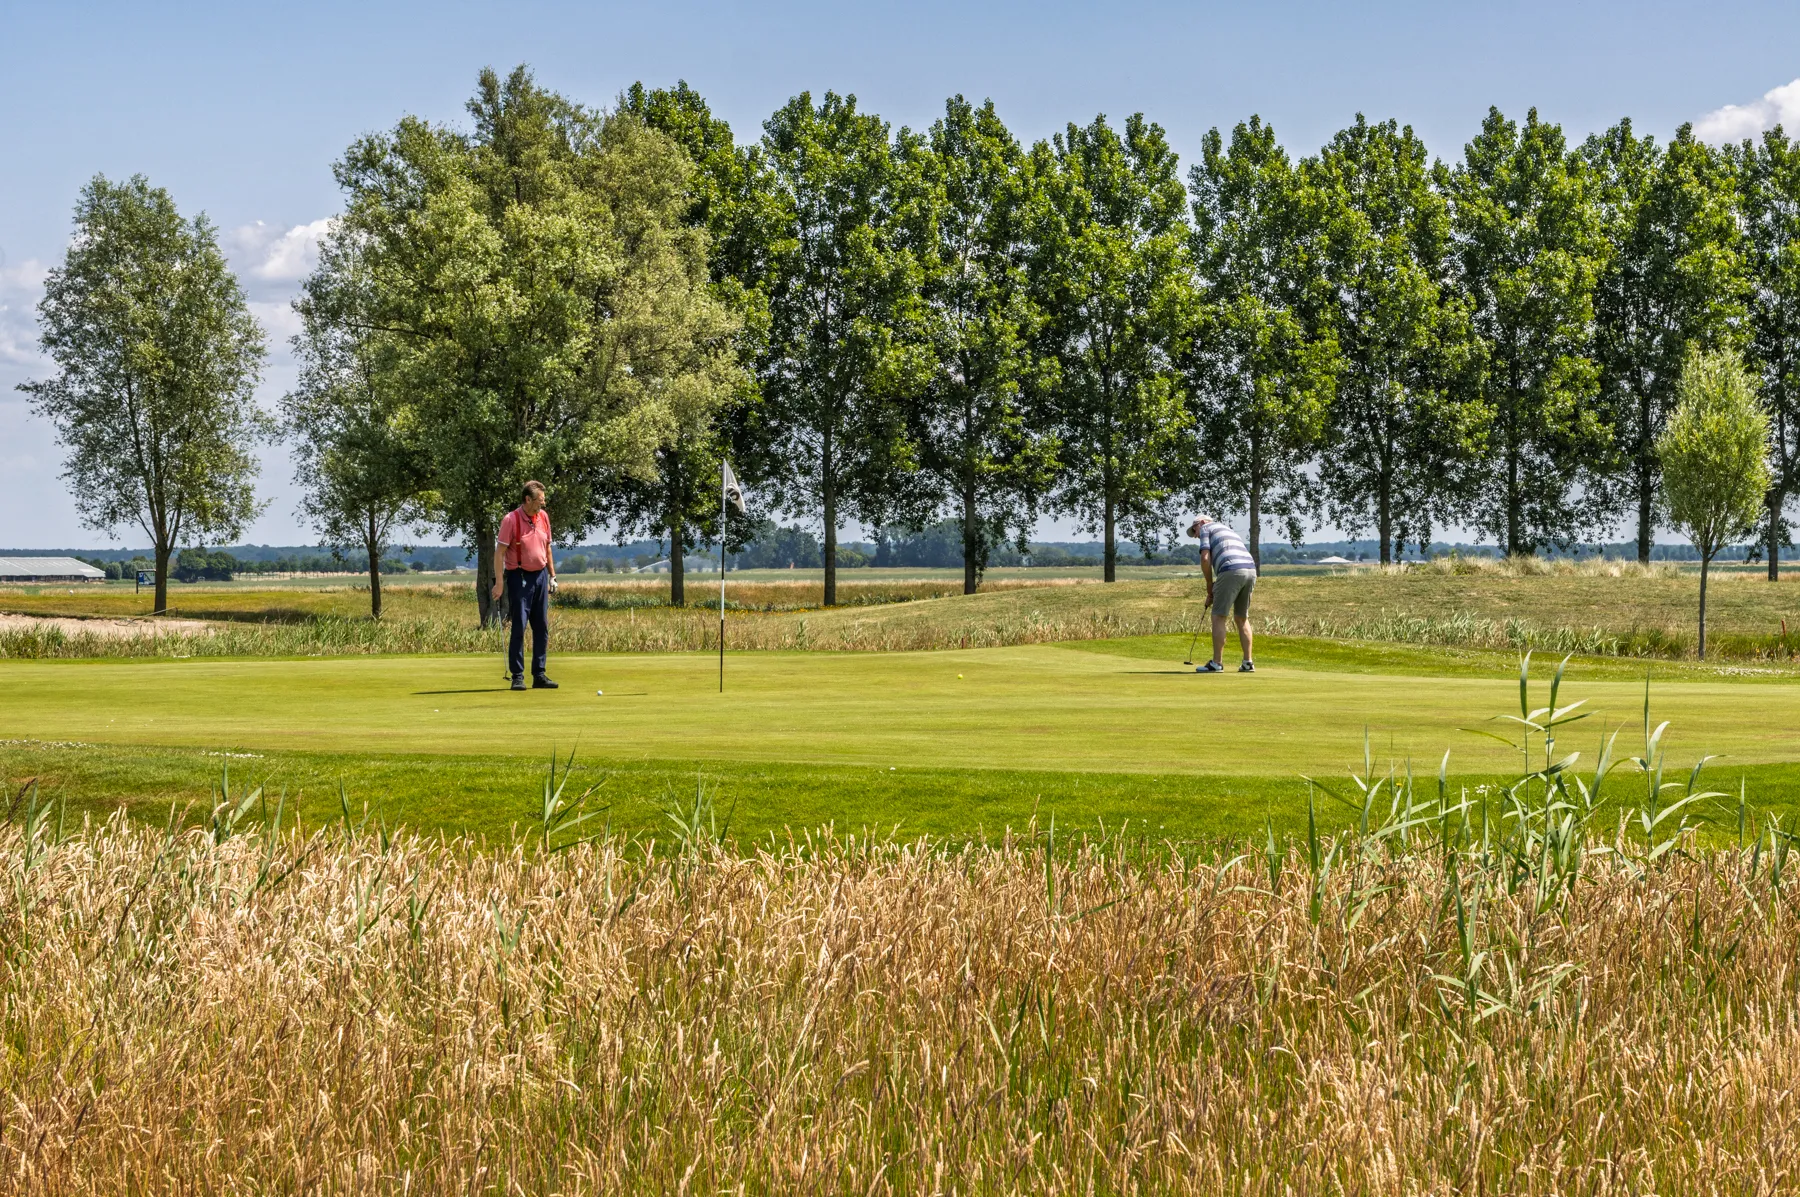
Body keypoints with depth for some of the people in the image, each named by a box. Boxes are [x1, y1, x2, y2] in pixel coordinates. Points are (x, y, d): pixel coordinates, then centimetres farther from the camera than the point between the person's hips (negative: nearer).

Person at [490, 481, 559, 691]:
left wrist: (552, 575, 15)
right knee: (518, 627, -6)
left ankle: (539, 675, 11)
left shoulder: (543, 516, 7)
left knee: (542, 627, 6)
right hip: (519, 577, -6)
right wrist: (499, 582, -17)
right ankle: (517, 676, 0)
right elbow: (499, 552, -12)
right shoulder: (510, 520, -12)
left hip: (540, 576, 6)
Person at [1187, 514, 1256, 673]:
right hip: (1251, 570, 7)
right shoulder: (1229, 531, 36)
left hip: (1231, 571, -7)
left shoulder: (1206, 528, 13)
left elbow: (1205, 558, -2)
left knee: (1218, 617, 0)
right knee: (1242, 618, 17)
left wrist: (1209, 585, 10)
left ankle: (1216, 664, -2)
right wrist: (1213, 594, 28)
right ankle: (1248, 663, 13)